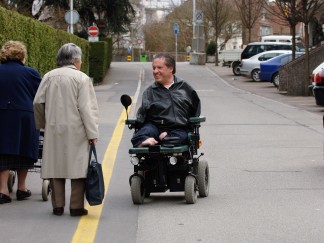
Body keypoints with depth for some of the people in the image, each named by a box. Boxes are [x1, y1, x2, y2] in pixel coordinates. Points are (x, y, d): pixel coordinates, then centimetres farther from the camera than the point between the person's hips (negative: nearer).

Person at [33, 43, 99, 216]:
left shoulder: (49, 77, 5)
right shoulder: (82, 78, -7)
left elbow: (38, 102, 4)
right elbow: (86, 108, -11)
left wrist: (43, 124, 17)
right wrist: (92, 133, -9)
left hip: (54, 130, 4)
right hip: (76, 131, -4)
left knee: (55, 166, 8)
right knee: (78, 167, 2)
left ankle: (57, 206, 9)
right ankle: (76, 207, 0)